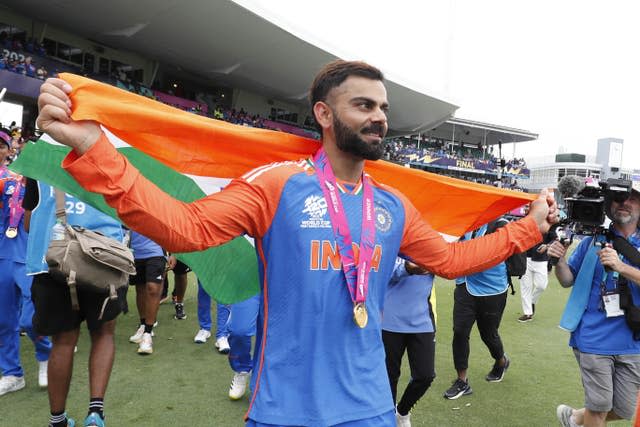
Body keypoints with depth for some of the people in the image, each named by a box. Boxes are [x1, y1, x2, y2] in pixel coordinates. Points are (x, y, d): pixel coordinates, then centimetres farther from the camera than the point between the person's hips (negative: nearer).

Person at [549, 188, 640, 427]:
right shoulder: (593, 240, 0)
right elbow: (568, 280, 5)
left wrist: (620, 266, -30)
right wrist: (560, 261, -15)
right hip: (595, 338, -2)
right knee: (599, 407, 4)